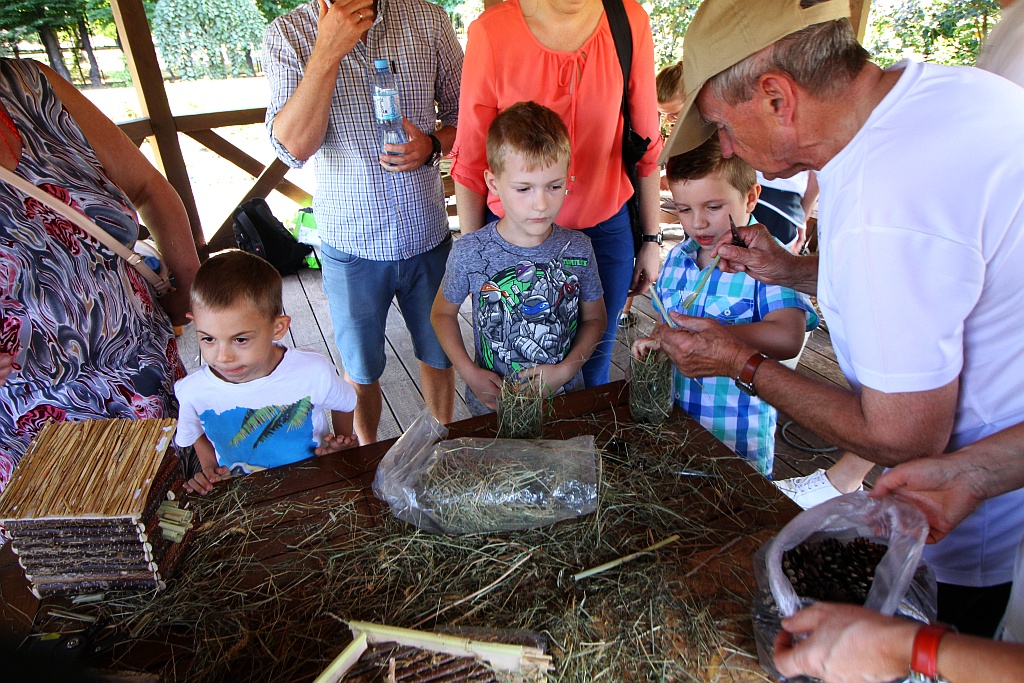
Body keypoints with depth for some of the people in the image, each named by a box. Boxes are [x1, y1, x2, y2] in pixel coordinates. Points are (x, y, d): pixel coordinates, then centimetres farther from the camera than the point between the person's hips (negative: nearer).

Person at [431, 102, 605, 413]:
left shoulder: (577, 249, -11)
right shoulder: (469, 253, -17)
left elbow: (595, 318, 1)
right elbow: (443, 312, -1)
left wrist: (566, 369, -13)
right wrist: (469, 372, -12)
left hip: (565, 399, 2)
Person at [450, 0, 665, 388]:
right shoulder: (491, 31, -13)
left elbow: (646, 142, 3)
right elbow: (470, 163, -4)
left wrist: (651, 239, 8)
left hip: (605, 228, 2)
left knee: (593, 368, 14)